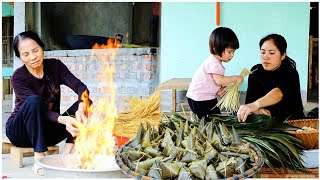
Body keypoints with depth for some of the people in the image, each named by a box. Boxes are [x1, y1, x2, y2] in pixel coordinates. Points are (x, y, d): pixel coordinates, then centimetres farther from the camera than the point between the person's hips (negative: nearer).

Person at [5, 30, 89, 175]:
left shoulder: (55, 66, -5)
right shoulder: (18, 77, -16)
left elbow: (80, 87, -18)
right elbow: (36, 106, -29)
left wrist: (81, 109, -39)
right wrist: (63, 119, -46)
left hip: (46, 132, 4)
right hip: (21, 133, -4)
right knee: (34, 100, -34)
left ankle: (66, 153, -24)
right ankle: (39, 157, -30)